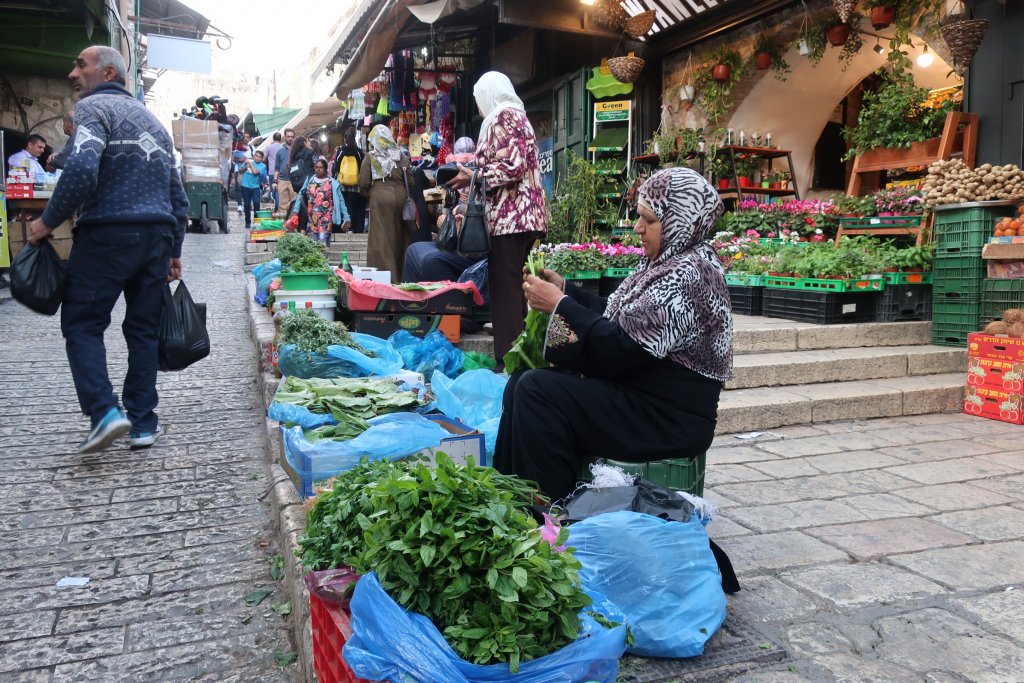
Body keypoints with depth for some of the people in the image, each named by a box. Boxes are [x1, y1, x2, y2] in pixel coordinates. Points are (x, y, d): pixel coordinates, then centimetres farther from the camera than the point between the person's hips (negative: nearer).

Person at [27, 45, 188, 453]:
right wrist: (174, 251, 23)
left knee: (81, 324, 3)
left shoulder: (94, 107, -2)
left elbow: (82, 170, -20)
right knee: (144, 329, 10)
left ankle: (104, 412, -11)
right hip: (157, 236, 7)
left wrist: (48, 222, -9)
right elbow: (177, 194, 21)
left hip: (108, 234, -6)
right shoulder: (152, 119, 22)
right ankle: (143, 423, 11)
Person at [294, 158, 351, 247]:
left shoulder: (332, 183, -2)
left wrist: (346, 217, -3)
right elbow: (301, 196, 12)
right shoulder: (309, 180, 8)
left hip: (325, 219, -4)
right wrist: (296, 211, 6)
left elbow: (340, 201, -1)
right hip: (312, 219, 4)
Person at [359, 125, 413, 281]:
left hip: (380, 198, -3)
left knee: (381, 237, 0)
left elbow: (363, 183, -2)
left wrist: (369, 193, 17)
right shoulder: (402, 157, 8)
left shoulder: (370, 158, 1)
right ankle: (401, 273, 15)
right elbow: (410, 182, 5)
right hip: (400, 196, 3)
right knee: (400, 236, 9)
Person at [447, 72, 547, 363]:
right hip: (523, 215, 10)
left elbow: (512, 166, -18)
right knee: (514, 289, 11)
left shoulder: (503, 116, -5)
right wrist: (476, 178, 18)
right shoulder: (518, 115, 25)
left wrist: (474, 177, -7)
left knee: (504, 290, -10)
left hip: (509, 217, -10)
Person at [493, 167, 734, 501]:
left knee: (537, 390, -21)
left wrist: (560, 305, -17)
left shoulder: (688, 275, -20)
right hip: (640, 392, 10)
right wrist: (565, 288, 5)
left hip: (671, 420, -10)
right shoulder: (667, 262, 10)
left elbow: (621, 347, -25)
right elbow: (616, 315, 16)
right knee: (521, 382, 4)